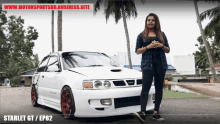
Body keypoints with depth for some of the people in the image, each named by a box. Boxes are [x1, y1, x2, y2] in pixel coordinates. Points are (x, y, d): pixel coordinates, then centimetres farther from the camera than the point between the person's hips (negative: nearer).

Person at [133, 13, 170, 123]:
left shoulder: (161, 34, 15)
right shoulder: (142, 35, 10)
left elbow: (168, 50, 16)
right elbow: (137, 51, 5)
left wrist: (161, 45, -5)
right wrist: (148, 47, -11)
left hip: (160, 63, 3)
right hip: (148, 63, -3)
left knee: (159, 88, 3)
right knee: (146, 87, -14)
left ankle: (156, 113, 11)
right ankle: (143, 113, -21)